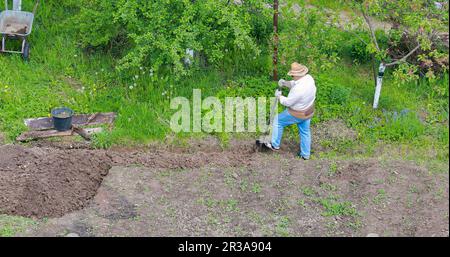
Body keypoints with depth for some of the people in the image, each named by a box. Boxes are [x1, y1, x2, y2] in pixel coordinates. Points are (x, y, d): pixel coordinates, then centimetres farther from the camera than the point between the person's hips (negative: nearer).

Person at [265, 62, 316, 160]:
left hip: (297, 114, -8)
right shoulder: (309, 78, -13)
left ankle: (275, 145, 27)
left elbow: (288, 102, -24)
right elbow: (294, 84, 5)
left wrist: (279, 96, -7)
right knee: (305, 131, 23)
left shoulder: (298, 89, -38)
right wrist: (285, 83, -11)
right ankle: (305, 154, 36)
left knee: (278, 121, 14)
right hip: (308, 111, 8)